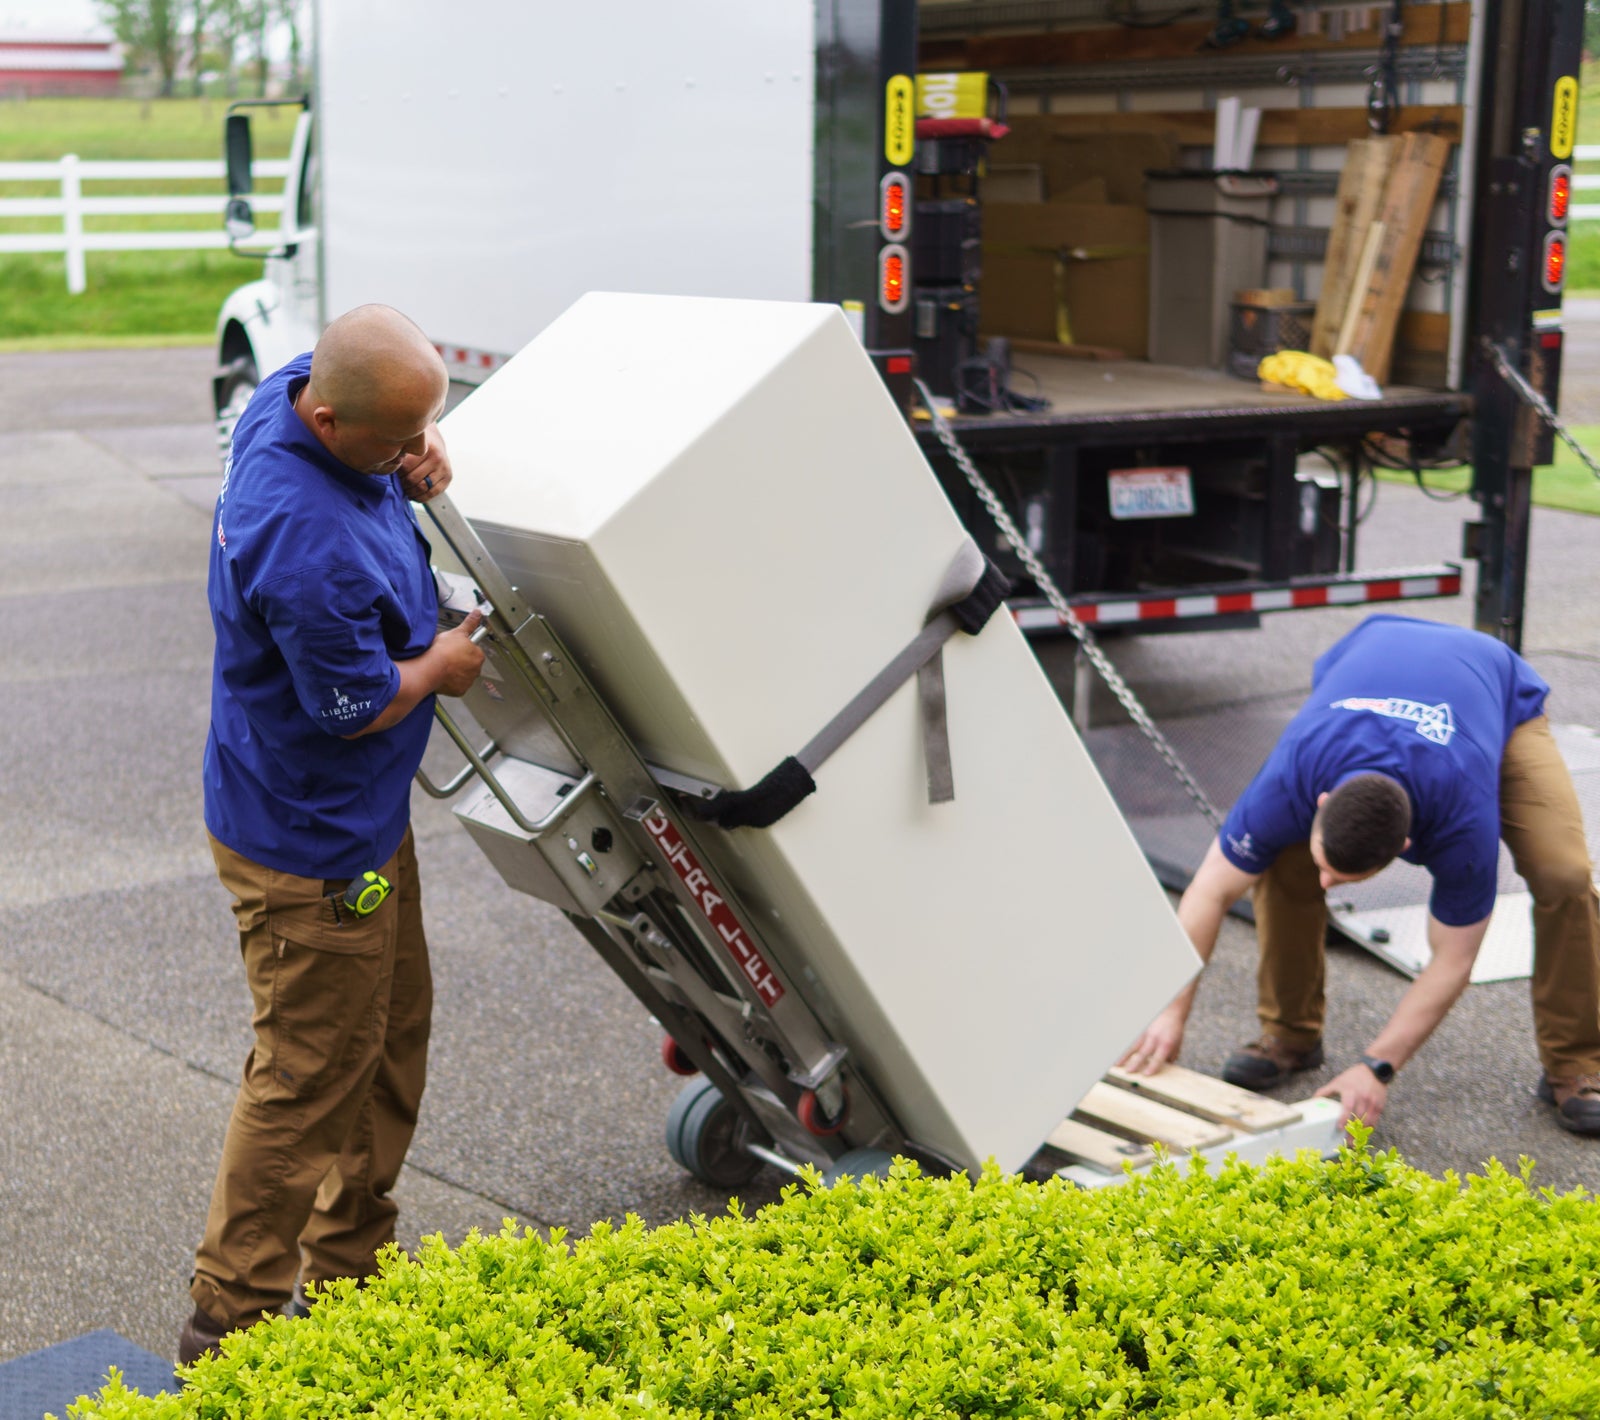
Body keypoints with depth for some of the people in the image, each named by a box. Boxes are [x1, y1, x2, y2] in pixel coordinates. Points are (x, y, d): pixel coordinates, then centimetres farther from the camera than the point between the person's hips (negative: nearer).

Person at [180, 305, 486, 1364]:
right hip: (309, 840, -10)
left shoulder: (295, 389, -6)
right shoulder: (309, 543, -35)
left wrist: (420, 469, -5)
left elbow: (397, 451, 17)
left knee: (392, 1039, 20)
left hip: (358, 813, 10)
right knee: (310, 1074, 3)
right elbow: (357, 706, -24)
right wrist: (442, 666, -5)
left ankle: (355, 1269, 35)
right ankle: (231, 1315, 17)